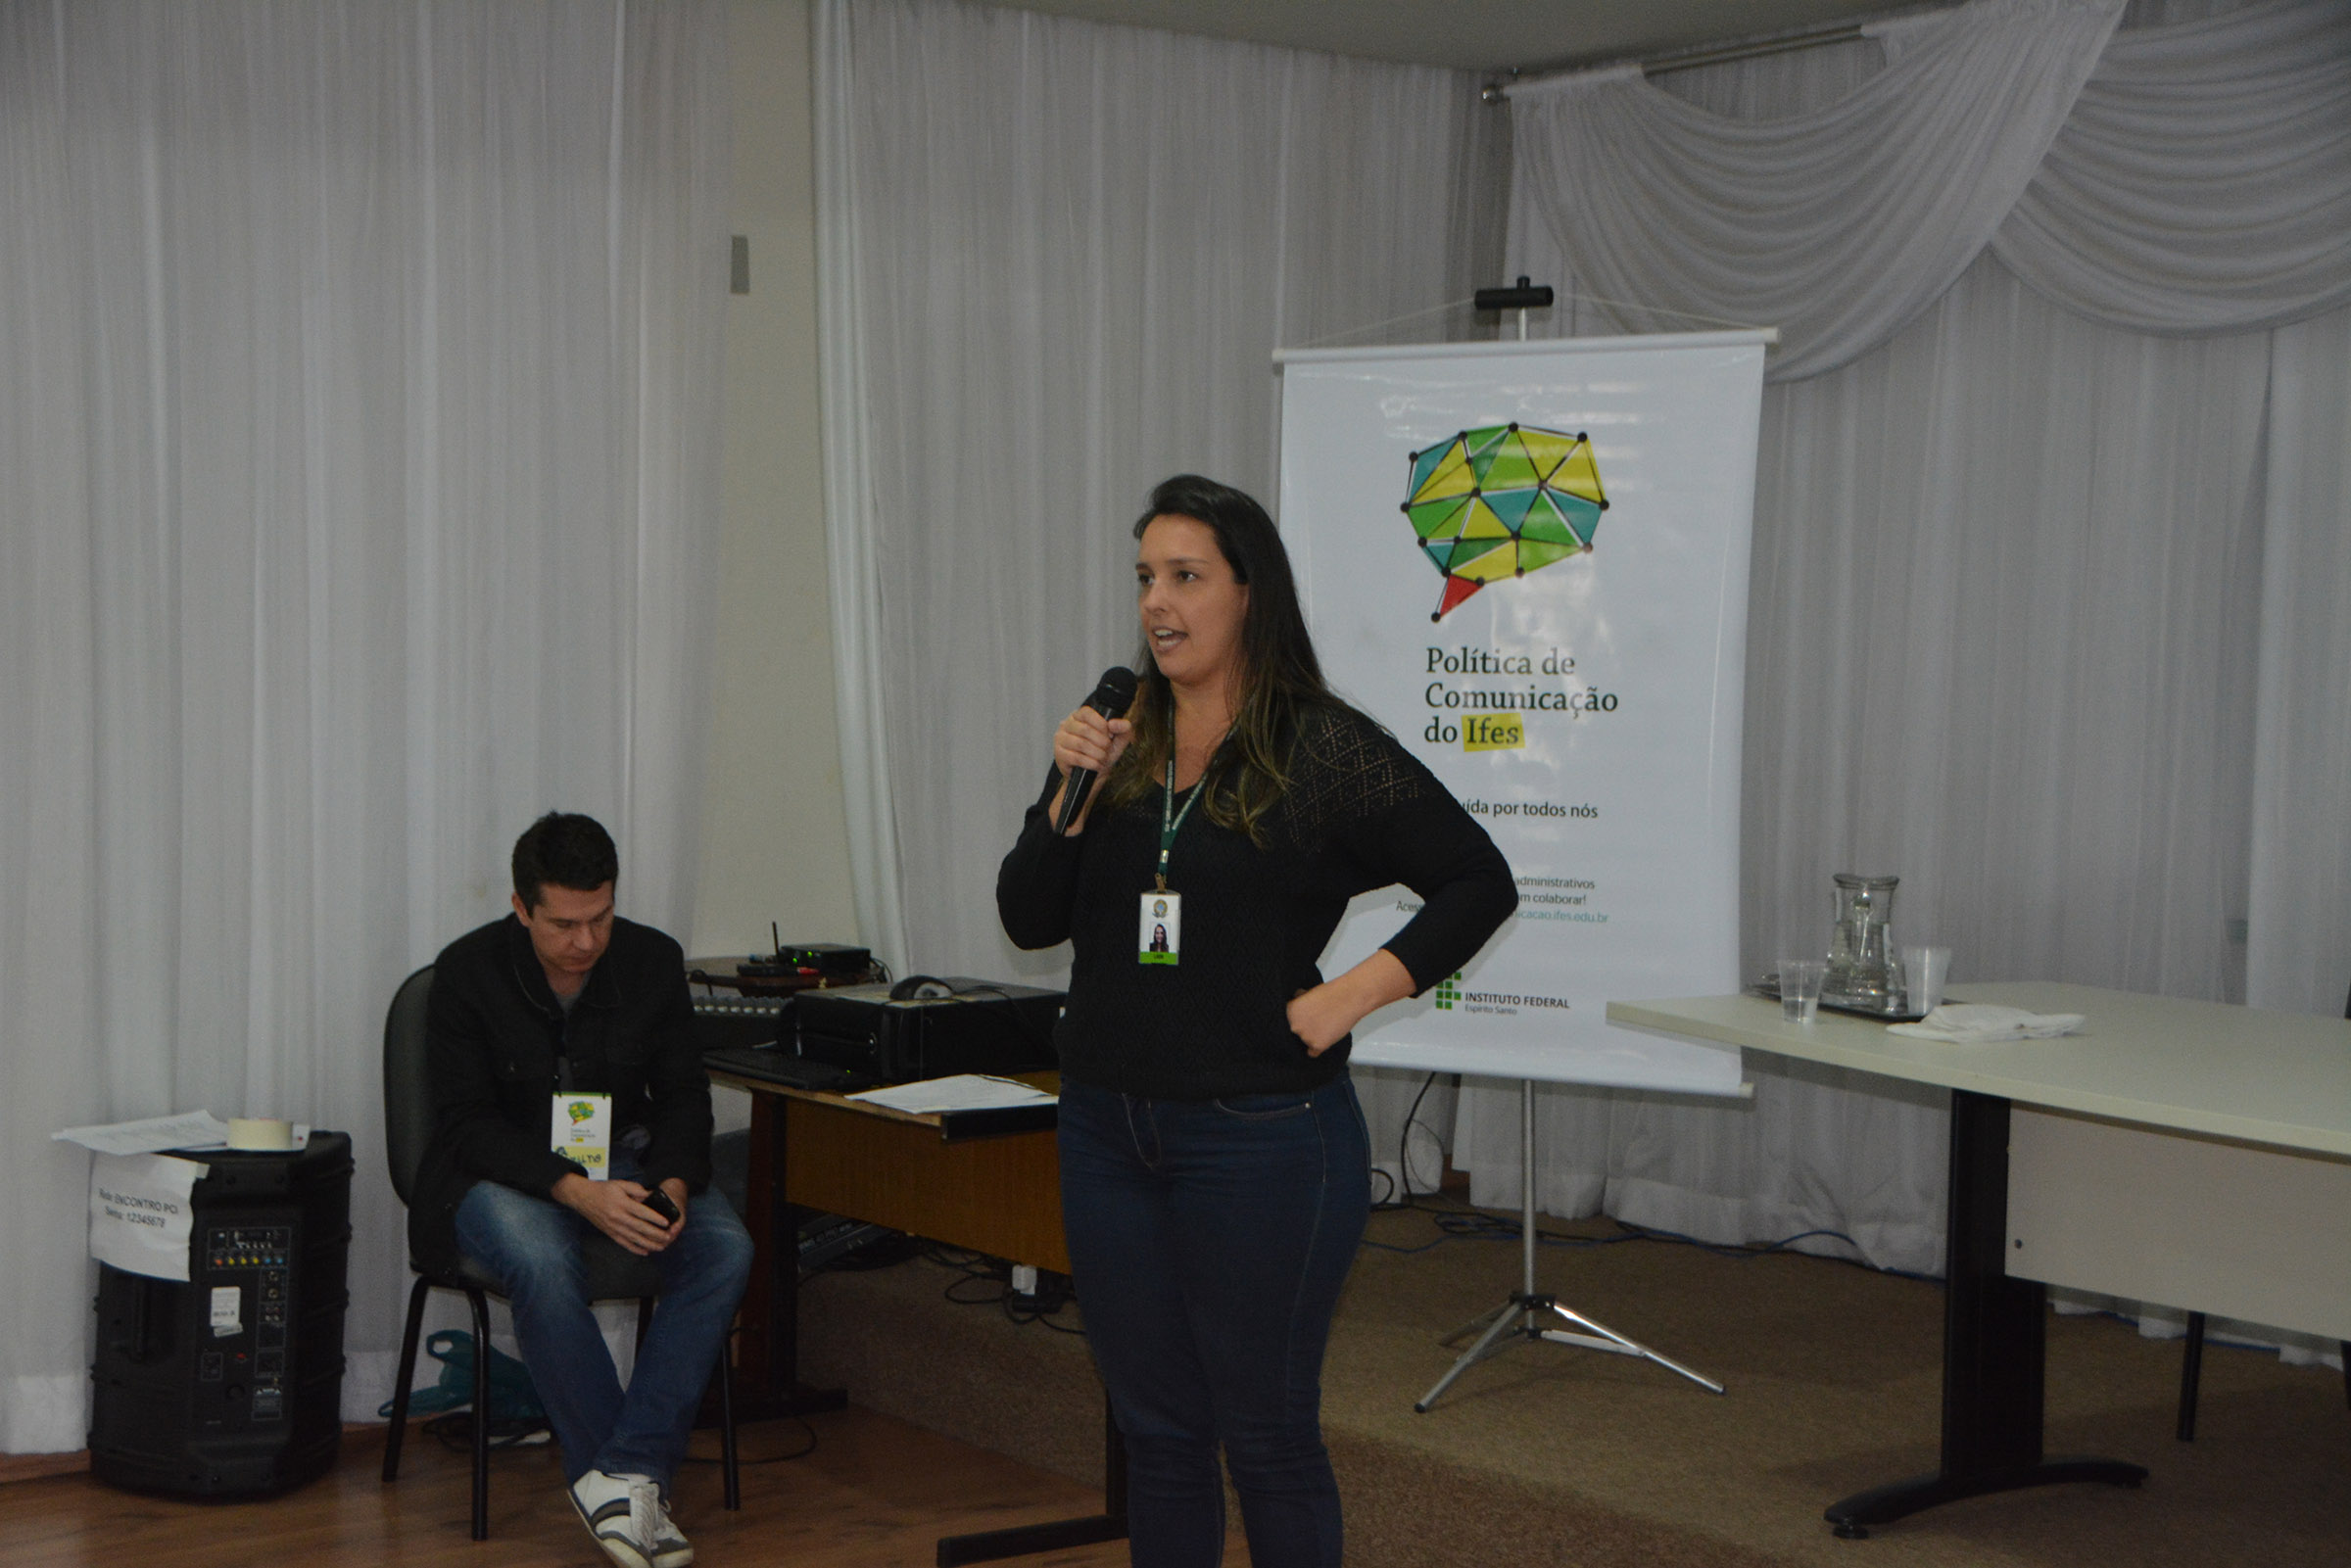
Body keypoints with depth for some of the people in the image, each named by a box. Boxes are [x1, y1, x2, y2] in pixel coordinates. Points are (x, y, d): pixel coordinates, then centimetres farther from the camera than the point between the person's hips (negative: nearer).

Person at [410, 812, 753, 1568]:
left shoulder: (654, 960, -5)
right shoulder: (467, 971, -14)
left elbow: (683, 1098, 2)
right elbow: (467, 1121, -16)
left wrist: (673, 1185, -20)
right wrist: (577, 1191, -31)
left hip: (622, 1162, 4)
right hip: (500, 1171, -3)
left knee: (724, 1248, -25)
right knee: (543, 1264, -37)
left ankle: (621, 1475, -27)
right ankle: (638, 1482, -26)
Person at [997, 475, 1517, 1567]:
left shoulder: (1326, 751, -7)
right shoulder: (1114, 744, 7)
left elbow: (1479, 882, -4)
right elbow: (1028, 921, 5)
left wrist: (1363, 988, -13)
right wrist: (1068, 792, -9)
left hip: (1262, 1138, -5)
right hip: (1109, 1133, 5)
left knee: (1268, 1437, 5)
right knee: (1156, 1431, 14)